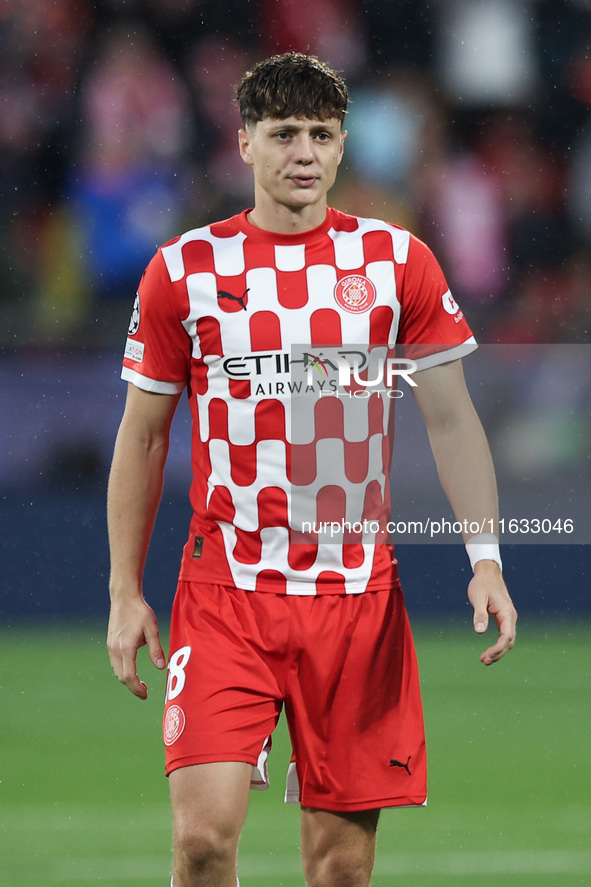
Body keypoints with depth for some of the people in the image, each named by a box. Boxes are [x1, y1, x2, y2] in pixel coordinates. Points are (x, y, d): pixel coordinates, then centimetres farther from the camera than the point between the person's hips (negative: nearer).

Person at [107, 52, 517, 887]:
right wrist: (126, 593, 6)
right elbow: (143, 437, 9)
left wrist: (486, 558, -8)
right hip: (223, 594, -1)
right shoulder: (183, 270, 2)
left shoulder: (398, 261, 4)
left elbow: (451, 418, 4)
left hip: (358, 596, 1)